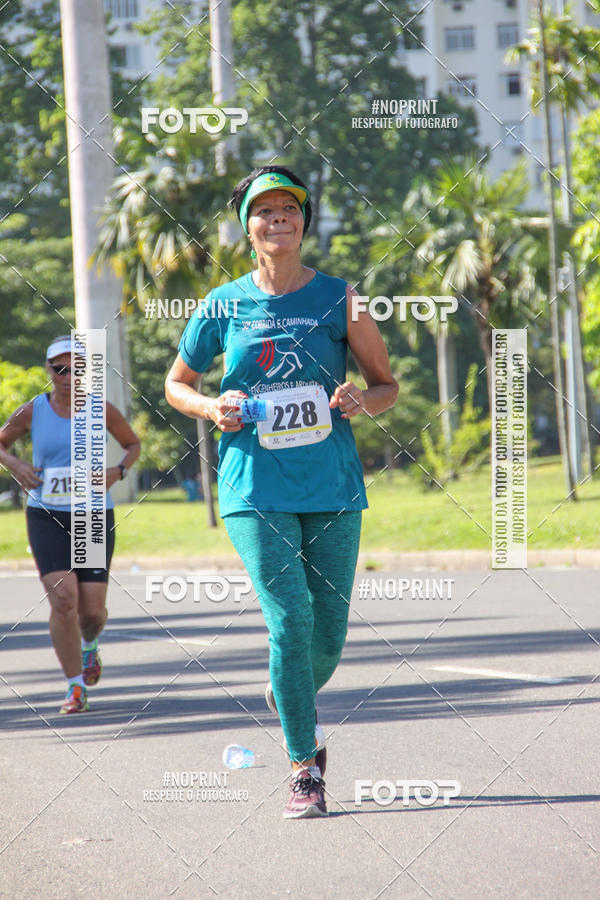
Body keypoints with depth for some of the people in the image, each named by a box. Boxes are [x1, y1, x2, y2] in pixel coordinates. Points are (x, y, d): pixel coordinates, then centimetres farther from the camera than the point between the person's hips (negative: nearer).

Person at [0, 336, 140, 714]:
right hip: (47, 517, 0)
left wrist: (118, 471, -6)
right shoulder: (33, 411, -2)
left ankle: (89, 645, 38)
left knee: (93, 610, -1)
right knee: (63, 601, -17)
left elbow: (133, 444, 13)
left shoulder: (101, 410, -2)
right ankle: (76, 688, -5)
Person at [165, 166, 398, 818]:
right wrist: (213, 409, -5)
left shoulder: (338, 299, 3)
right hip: (255, 489, -1)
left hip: (333, 488, 1)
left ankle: (292, 700, 38)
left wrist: (363, 400, -13)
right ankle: (304, 769, -5)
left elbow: (388, 384, 10)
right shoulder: (223, 307, 3)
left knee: (328, 634, 3)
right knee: (290, 619, -14)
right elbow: (176, 383, 16)